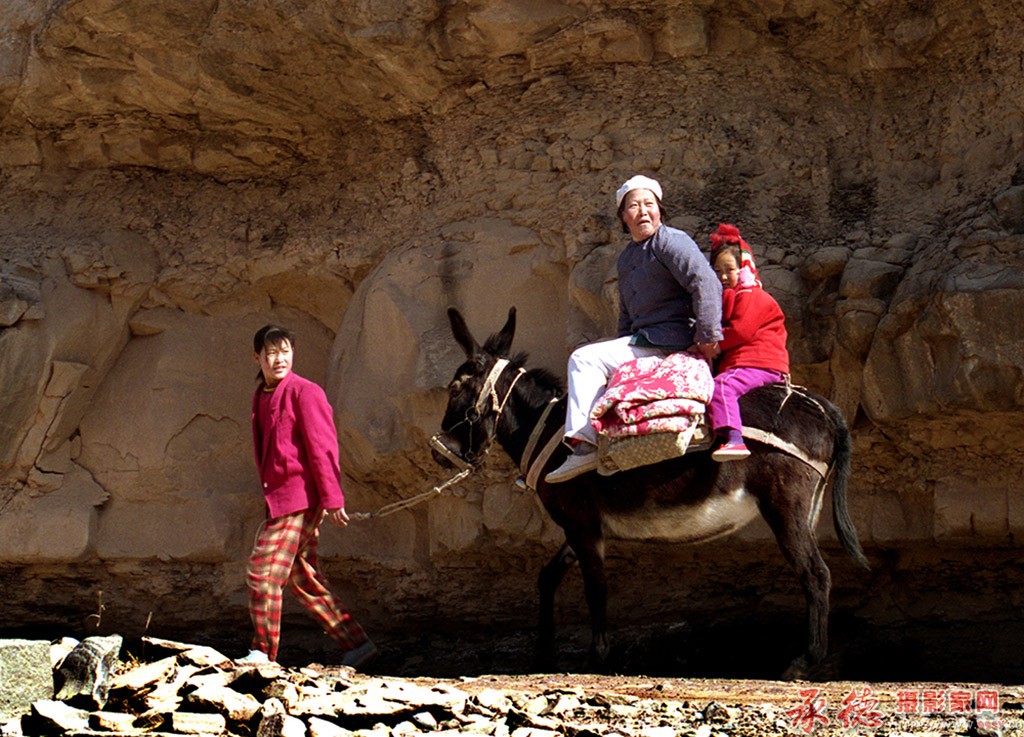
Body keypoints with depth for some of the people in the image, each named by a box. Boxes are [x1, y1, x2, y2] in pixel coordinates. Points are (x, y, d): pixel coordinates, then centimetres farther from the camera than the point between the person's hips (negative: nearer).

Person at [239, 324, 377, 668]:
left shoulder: (304, 392, -9)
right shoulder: (262, 396, 16)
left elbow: (322, 448, -13)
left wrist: (331, 499, -17)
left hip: (298, 498, -9)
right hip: (280, 498, 9)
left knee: (263, 571, -8)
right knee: (304, 579, 10)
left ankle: (263, 652, 2)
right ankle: (356, 643, 15)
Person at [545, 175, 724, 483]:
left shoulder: (670, 241, -11)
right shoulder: (626, 258, 19)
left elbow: (706, 283, -22)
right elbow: (627, 315, 28)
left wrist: (708, 335, -24)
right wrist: (621, 347, 23)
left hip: (671, 339, -10)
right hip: (642, 337, 10)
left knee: (585, 359, -17)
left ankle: (585, 443, -20)